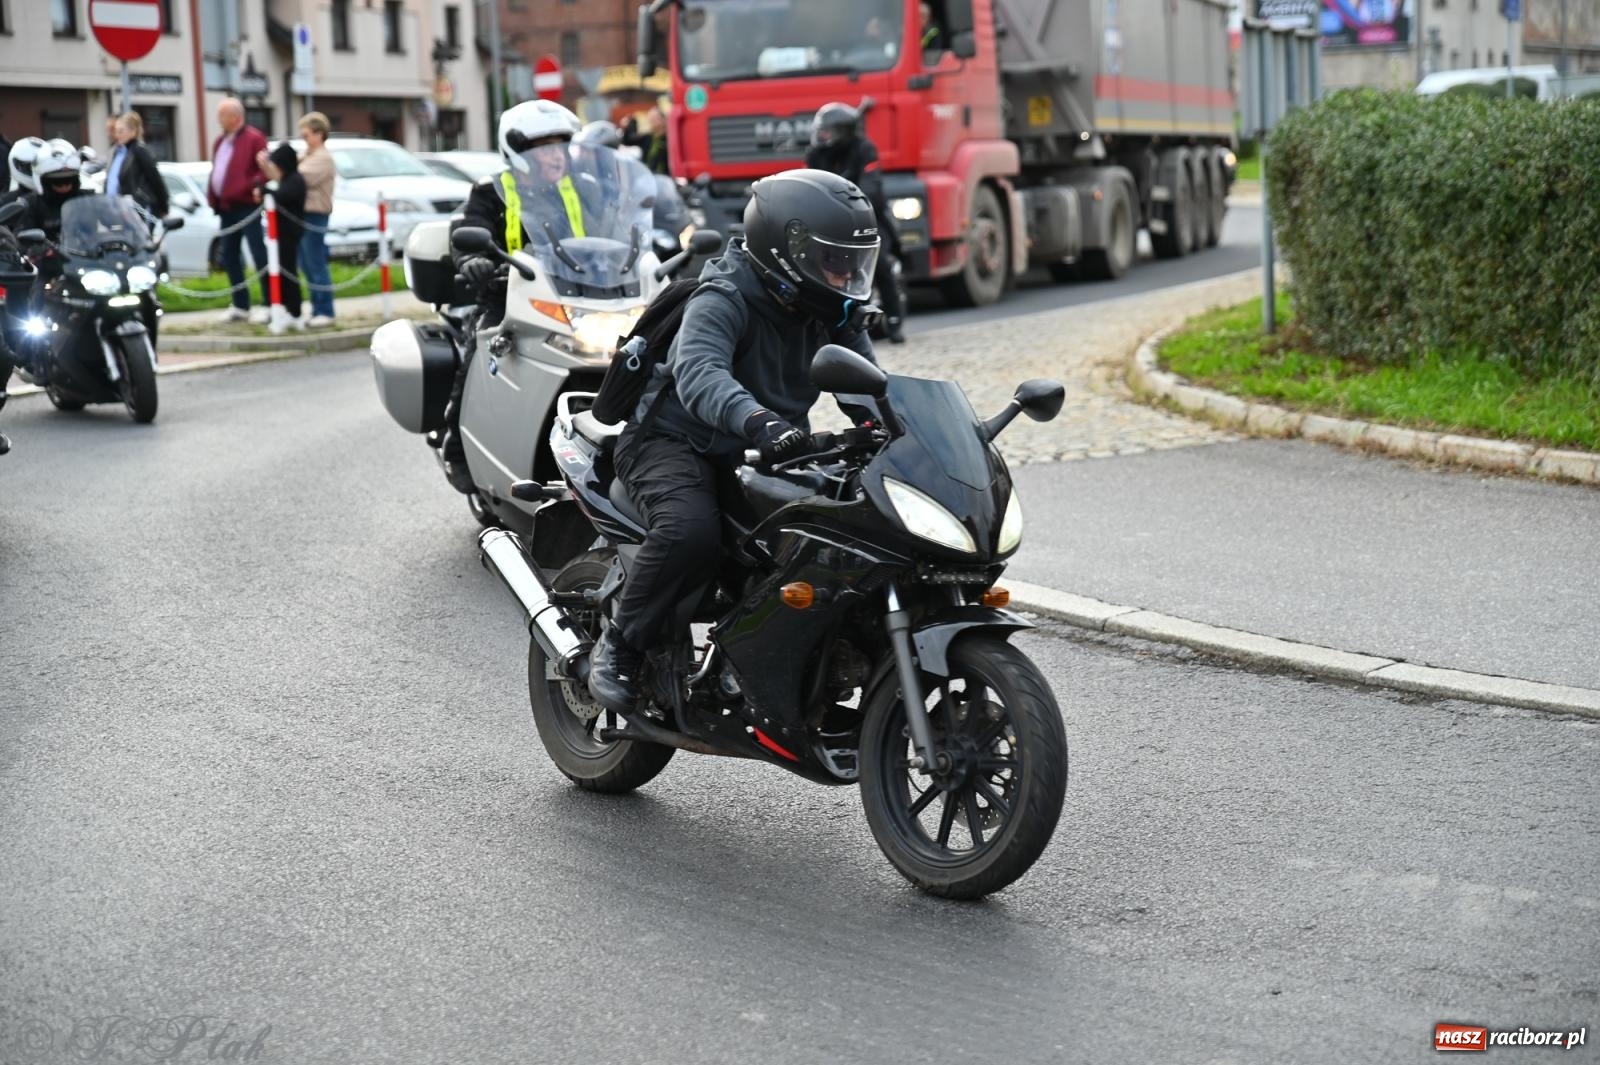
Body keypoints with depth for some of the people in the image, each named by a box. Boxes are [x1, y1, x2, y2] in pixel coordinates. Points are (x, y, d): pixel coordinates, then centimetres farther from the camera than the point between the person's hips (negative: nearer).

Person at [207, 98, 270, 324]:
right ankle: (240, 306, 18)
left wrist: (257, 185, -30)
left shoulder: (254, 138, -8)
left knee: (258, 254, -6)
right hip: (226, 206, 9)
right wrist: (211, 195, 12)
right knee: (229, 256, 11)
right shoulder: (221, 141, 19)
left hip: (246, 205, -9)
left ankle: (267, 305, -3)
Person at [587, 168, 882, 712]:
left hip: (759, 457, 7)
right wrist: (757, 420, -57)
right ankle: (619, 645, -15)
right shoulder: (724, 300, -20)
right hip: (675, 440, -7)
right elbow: (698, 372, -38)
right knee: (692, 531, -37)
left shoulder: (833, 314, 5)